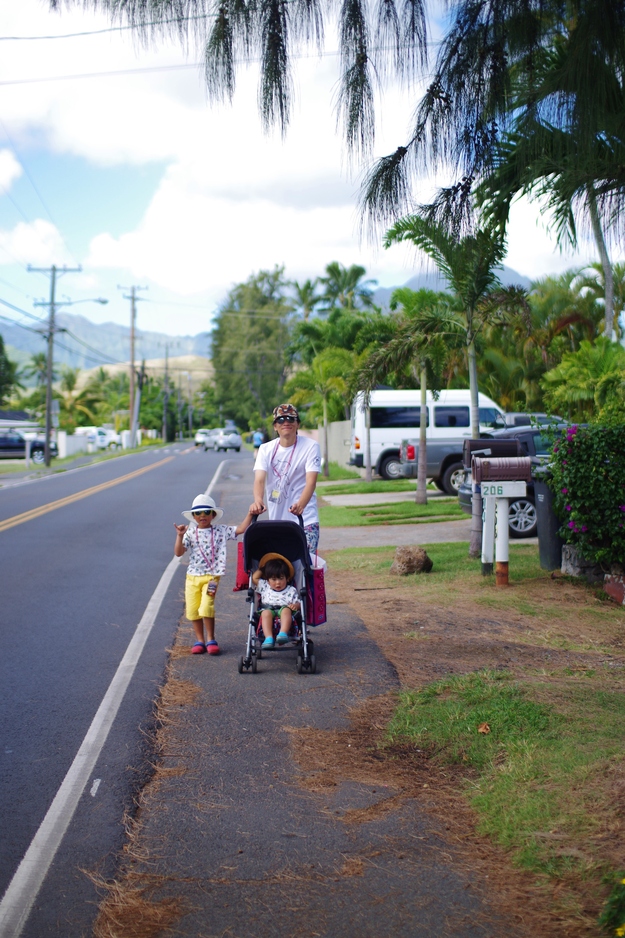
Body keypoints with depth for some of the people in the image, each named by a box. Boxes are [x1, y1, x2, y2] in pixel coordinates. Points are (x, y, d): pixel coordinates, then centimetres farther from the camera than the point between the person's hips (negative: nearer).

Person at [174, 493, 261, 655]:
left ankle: (211, 640, 4)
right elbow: (178, 553, -3)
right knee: (192, 610, 5)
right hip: (192, 576, 3)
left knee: (206, 608, -15)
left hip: (211, 576, -3)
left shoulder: (221, 531, 3)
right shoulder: (190, 533, 4)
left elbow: (241, 529, -3)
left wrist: (250, 514, -14)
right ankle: (200, 640, 21)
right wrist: (180, 536, -16)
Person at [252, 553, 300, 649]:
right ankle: (268, 638, -51)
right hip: (268, 609, 1)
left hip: (284, 609, -1)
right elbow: (254, 578, 21)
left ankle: (283, 633, -56)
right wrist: (261, 569, 32)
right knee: (266, 612, -36)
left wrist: (296, 605, -11)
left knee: (286, 610, -37)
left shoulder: (291, 590, 18)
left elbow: (298, 603, 13)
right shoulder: (265, 587, 25)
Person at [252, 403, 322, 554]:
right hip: (275, 521, 3)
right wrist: (258, 501, -33)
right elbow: (259, 479, -11)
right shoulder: (266, 449, 3)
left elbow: (311, 482, -17)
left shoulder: (311, 446, -5)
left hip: (305, 520, -3)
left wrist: (300, 505, -37)